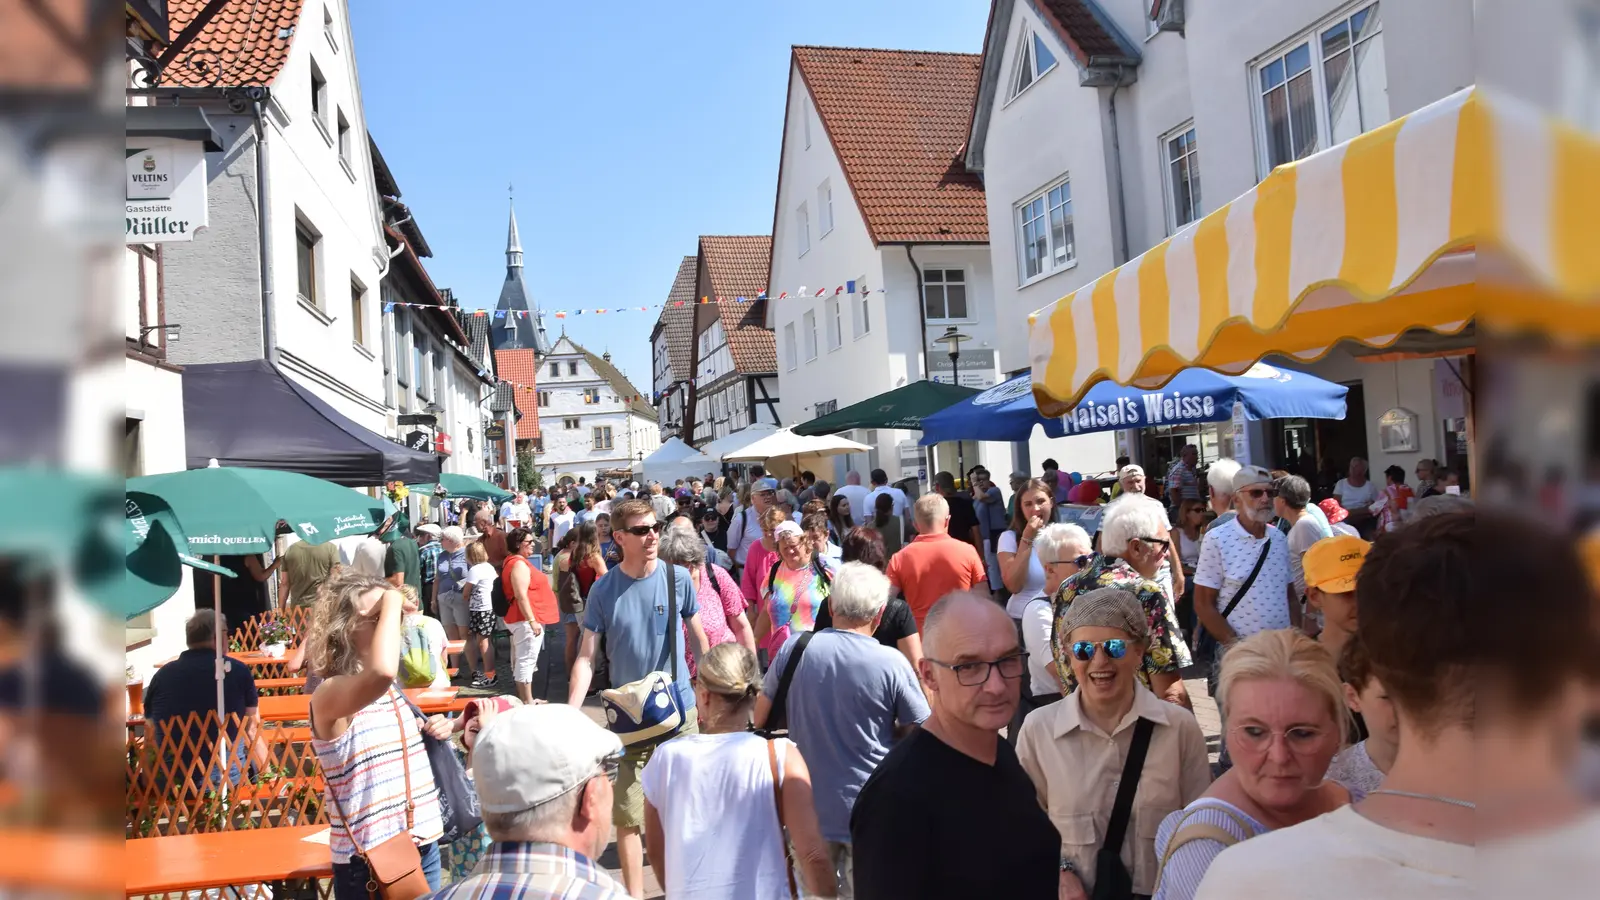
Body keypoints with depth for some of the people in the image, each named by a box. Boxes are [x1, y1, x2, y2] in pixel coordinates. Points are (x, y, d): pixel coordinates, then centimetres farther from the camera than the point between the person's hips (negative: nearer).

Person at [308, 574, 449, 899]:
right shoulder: (329, 694, -18)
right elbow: (381, 672, -41)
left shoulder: (393, 690, 6)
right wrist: (391, 605, -27)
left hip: (423, 848, 7)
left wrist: (435, 734, 2)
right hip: (368, 864, -7)